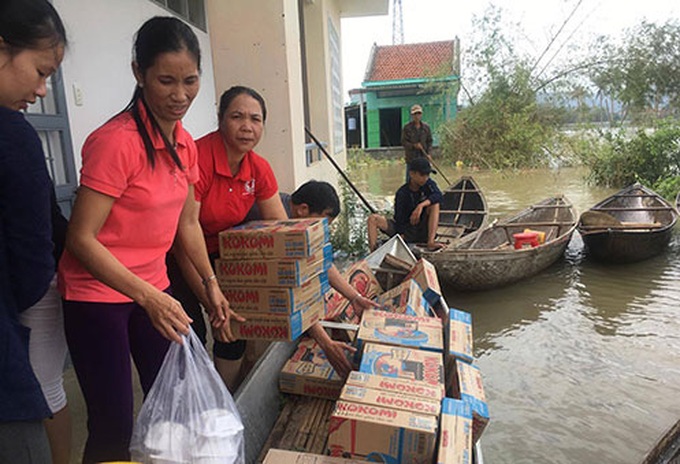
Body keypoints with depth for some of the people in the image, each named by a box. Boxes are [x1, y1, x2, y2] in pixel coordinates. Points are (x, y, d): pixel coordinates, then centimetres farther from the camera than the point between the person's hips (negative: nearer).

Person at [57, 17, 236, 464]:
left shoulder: (185, 143, 2)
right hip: (98, 295, -7)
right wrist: (148, 298, -29)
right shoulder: (116, 141, -21)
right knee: (114, 427, 3)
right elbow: (81, 238, -21)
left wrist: (211, 283, 9)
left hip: (155, 289, 7)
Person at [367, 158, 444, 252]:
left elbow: (438, 195, -26)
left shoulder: (428, 183, -5)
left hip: (422, 231, 1)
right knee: (372, 219, -17)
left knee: (434, 205, -23)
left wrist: (421, 205, -39)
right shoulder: (402, 193, -13)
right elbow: (400, 218, -15)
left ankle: (431, 242, -31)